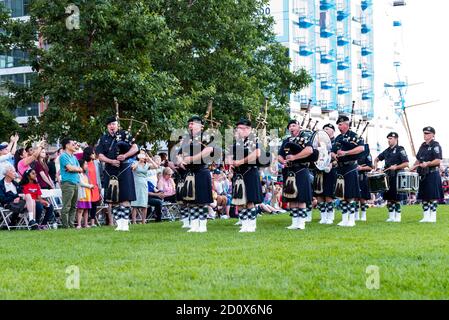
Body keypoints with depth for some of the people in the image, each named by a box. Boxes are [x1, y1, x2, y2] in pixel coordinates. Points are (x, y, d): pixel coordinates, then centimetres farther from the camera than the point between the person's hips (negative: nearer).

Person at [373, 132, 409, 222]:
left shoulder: (400, 150, -5)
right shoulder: (387, 151, 13)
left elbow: (406, 164, -11)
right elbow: (377, 158, 27)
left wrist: (396, 167, -20)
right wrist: (375, 164, 7)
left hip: (397, 177, -7)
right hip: (388, 176, 7)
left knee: (397, 198, -4)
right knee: (389, 198, 7)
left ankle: (398, 217, 2)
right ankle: (391, 216, 14)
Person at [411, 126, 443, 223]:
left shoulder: (435, 145, -7)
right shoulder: (423, 146, 16)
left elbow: (438, 161, -15)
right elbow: (418, 159, 24)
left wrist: (427, 164, -27)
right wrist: (414, 167, 7)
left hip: (432, 174, -8)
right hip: (423, 174, 8)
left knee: (433, 196, -6)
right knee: (424, 196, 8)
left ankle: (433, 217, -2)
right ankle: (426, 217, 13)